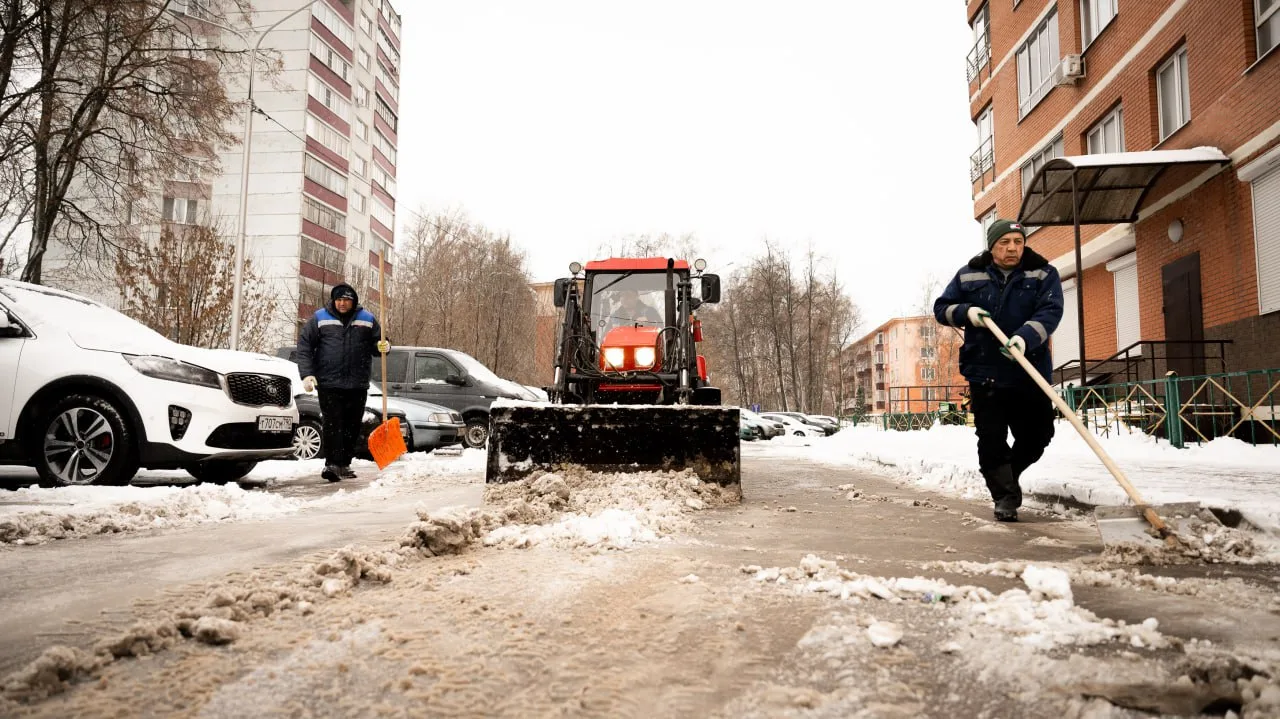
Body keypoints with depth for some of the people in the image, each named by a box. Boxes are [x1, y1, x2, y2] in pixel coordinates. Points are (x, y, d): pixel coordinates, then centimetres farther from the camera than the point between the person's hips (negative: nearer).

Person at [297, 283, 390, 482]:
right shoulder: (320, 318, 3)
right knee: (332, 424, -9)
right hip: (328, 383, -3)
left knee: (352, 427, 7)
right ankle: (332, 464, -9)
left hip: (358, 384, 3)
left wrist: (383, 347, -9)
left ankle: (344, 465, 18)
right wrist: (307, 374, -8)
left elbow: (376, 344, 16)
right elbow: (304, 346, 2)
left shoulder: (367, 319, 9)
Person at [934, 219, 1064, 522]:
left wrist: (1025, 337, -33)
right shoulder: (969, 276, 4)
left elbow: (1050, 311, -14)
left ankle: (1007, 477, 36)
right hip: (985, 374, 0)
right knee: (991, 438, -3)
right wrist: (965, 312, -10)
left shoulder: (1043, 275, 1)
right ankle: (1005, 495, 11)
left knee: (1037, 435, 10)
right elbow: (941, 307, 12)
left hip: (1030, 373, 1)